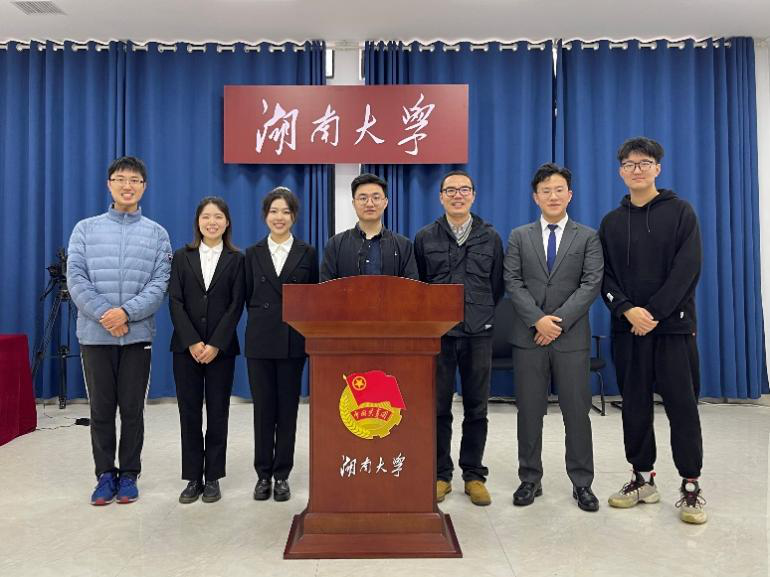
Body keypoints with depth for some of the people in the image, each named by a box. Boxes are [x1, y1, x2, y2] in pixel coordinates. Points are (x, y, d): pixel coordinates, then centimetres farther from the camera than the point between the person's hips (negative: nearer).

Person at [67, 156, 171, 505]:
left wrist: (126, 312, -17)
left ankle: (128, 475, 18)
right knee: (101, 409, 7)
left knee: (132, 409, 5)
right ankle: (105, 475, 20)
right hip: (95, 334, 1)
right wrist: (103, 314, -14)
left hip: (137, 334, -1)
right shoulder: (85, 229, 8)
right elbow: (75, 278, -1)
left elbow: (159, 285, -3)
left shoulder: (157, 234, 5)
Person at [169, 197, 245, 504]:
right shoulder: (182, 257, 7)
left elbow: (236, 305, -3)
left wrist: (216, 344, -12)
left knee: (217, 412, 5)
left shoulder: (236, 259, 3)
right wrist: (193, 342, -11)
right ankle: (193, 478, 16)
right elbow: (175, 302, 0)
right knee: (189, 412, 5)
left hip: (221, 347, -1)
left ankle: (212, 478, 16)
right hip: (186, 347, 1)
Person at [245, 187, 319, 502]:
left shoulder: (307, 253, 4)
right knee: (263, 409, 7)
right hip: (260, 340, 1)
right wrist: (263, 319, 5)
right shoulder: (253, 253, 7)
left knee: (287, 408, 6)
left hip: (294, 340, -1)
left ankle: (282, 475, 17)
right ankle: (263, 474, 19)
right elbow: (248, 296, 10)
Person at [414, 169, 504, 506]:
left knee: (476, 408, 7)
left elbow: (497, 286, 11)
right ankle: (440, 475, 17)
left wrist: (484, 316, 8)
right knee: (438, 408, 5)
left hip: (478, 333, 1)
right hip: (437, 334, 0)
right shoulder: (425, 238, 6)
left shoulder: (490, 237, 7)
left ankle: (474, 475, 20)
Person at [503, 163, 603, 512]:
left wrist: (559, 320, -14)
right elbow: (512, 282, 0)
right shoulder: (519, 236, 9)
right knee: (529, 411, 7)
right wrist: (538, 319, -13)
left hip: (572, 337, -1)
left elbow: (592, 284, -4)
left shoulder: (588, 237, 6)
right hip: (529, 337, 1)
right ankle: (530, 479, 20)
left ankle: (581, 483, 19)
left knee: (577, 411, 5)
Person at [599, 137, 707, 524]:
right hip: (628, 328, 3)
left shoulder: (680, 212, 3)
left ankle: (691, 486, 13)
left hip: (673, 325, -3)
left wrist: (655, 312, -15)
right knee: (635, 406, 8)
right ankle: (643, 479, 21)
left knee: (682, 405, 1)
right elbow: (604, 275, 4)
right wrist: (627, 310, -12)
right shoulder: (611, 222, 10)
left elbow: (687, 269, -7)